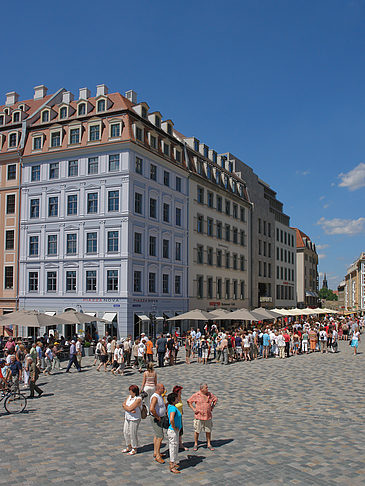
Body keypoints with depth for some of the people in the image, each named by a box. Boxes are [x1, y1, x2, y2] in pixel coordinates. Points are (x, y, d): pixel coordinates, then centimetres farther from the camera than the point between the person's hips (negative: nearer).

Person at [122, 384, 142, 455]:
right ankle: (128, 447, 31)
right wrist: (130, 410, -19)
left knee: (133, 434, 1)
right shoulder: (129, 396, 4)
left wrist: (125, 405, -7)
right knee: (126, 432, 14)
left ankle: (134, 449, 18)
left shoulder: (138, 399, -21)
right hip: (127, 418, 8)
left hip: (135, 419, -8)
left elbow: (129, 408, -25)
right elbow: (124, 406, -4)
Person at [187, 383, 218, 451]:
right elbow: (189, 401, 0)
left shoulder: (210, 394, 1)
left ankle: (209, 444, 23)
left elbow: (215, 399, 17)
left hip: (208, 416, 3)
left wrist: (212, 407, 7)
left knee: (208, 431, 9)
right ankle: (195, 444, 21)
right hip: (198, 416, -3)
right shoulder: (196, 395, -9)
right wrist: (193, 409, -6)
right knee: (197, 431, 5)